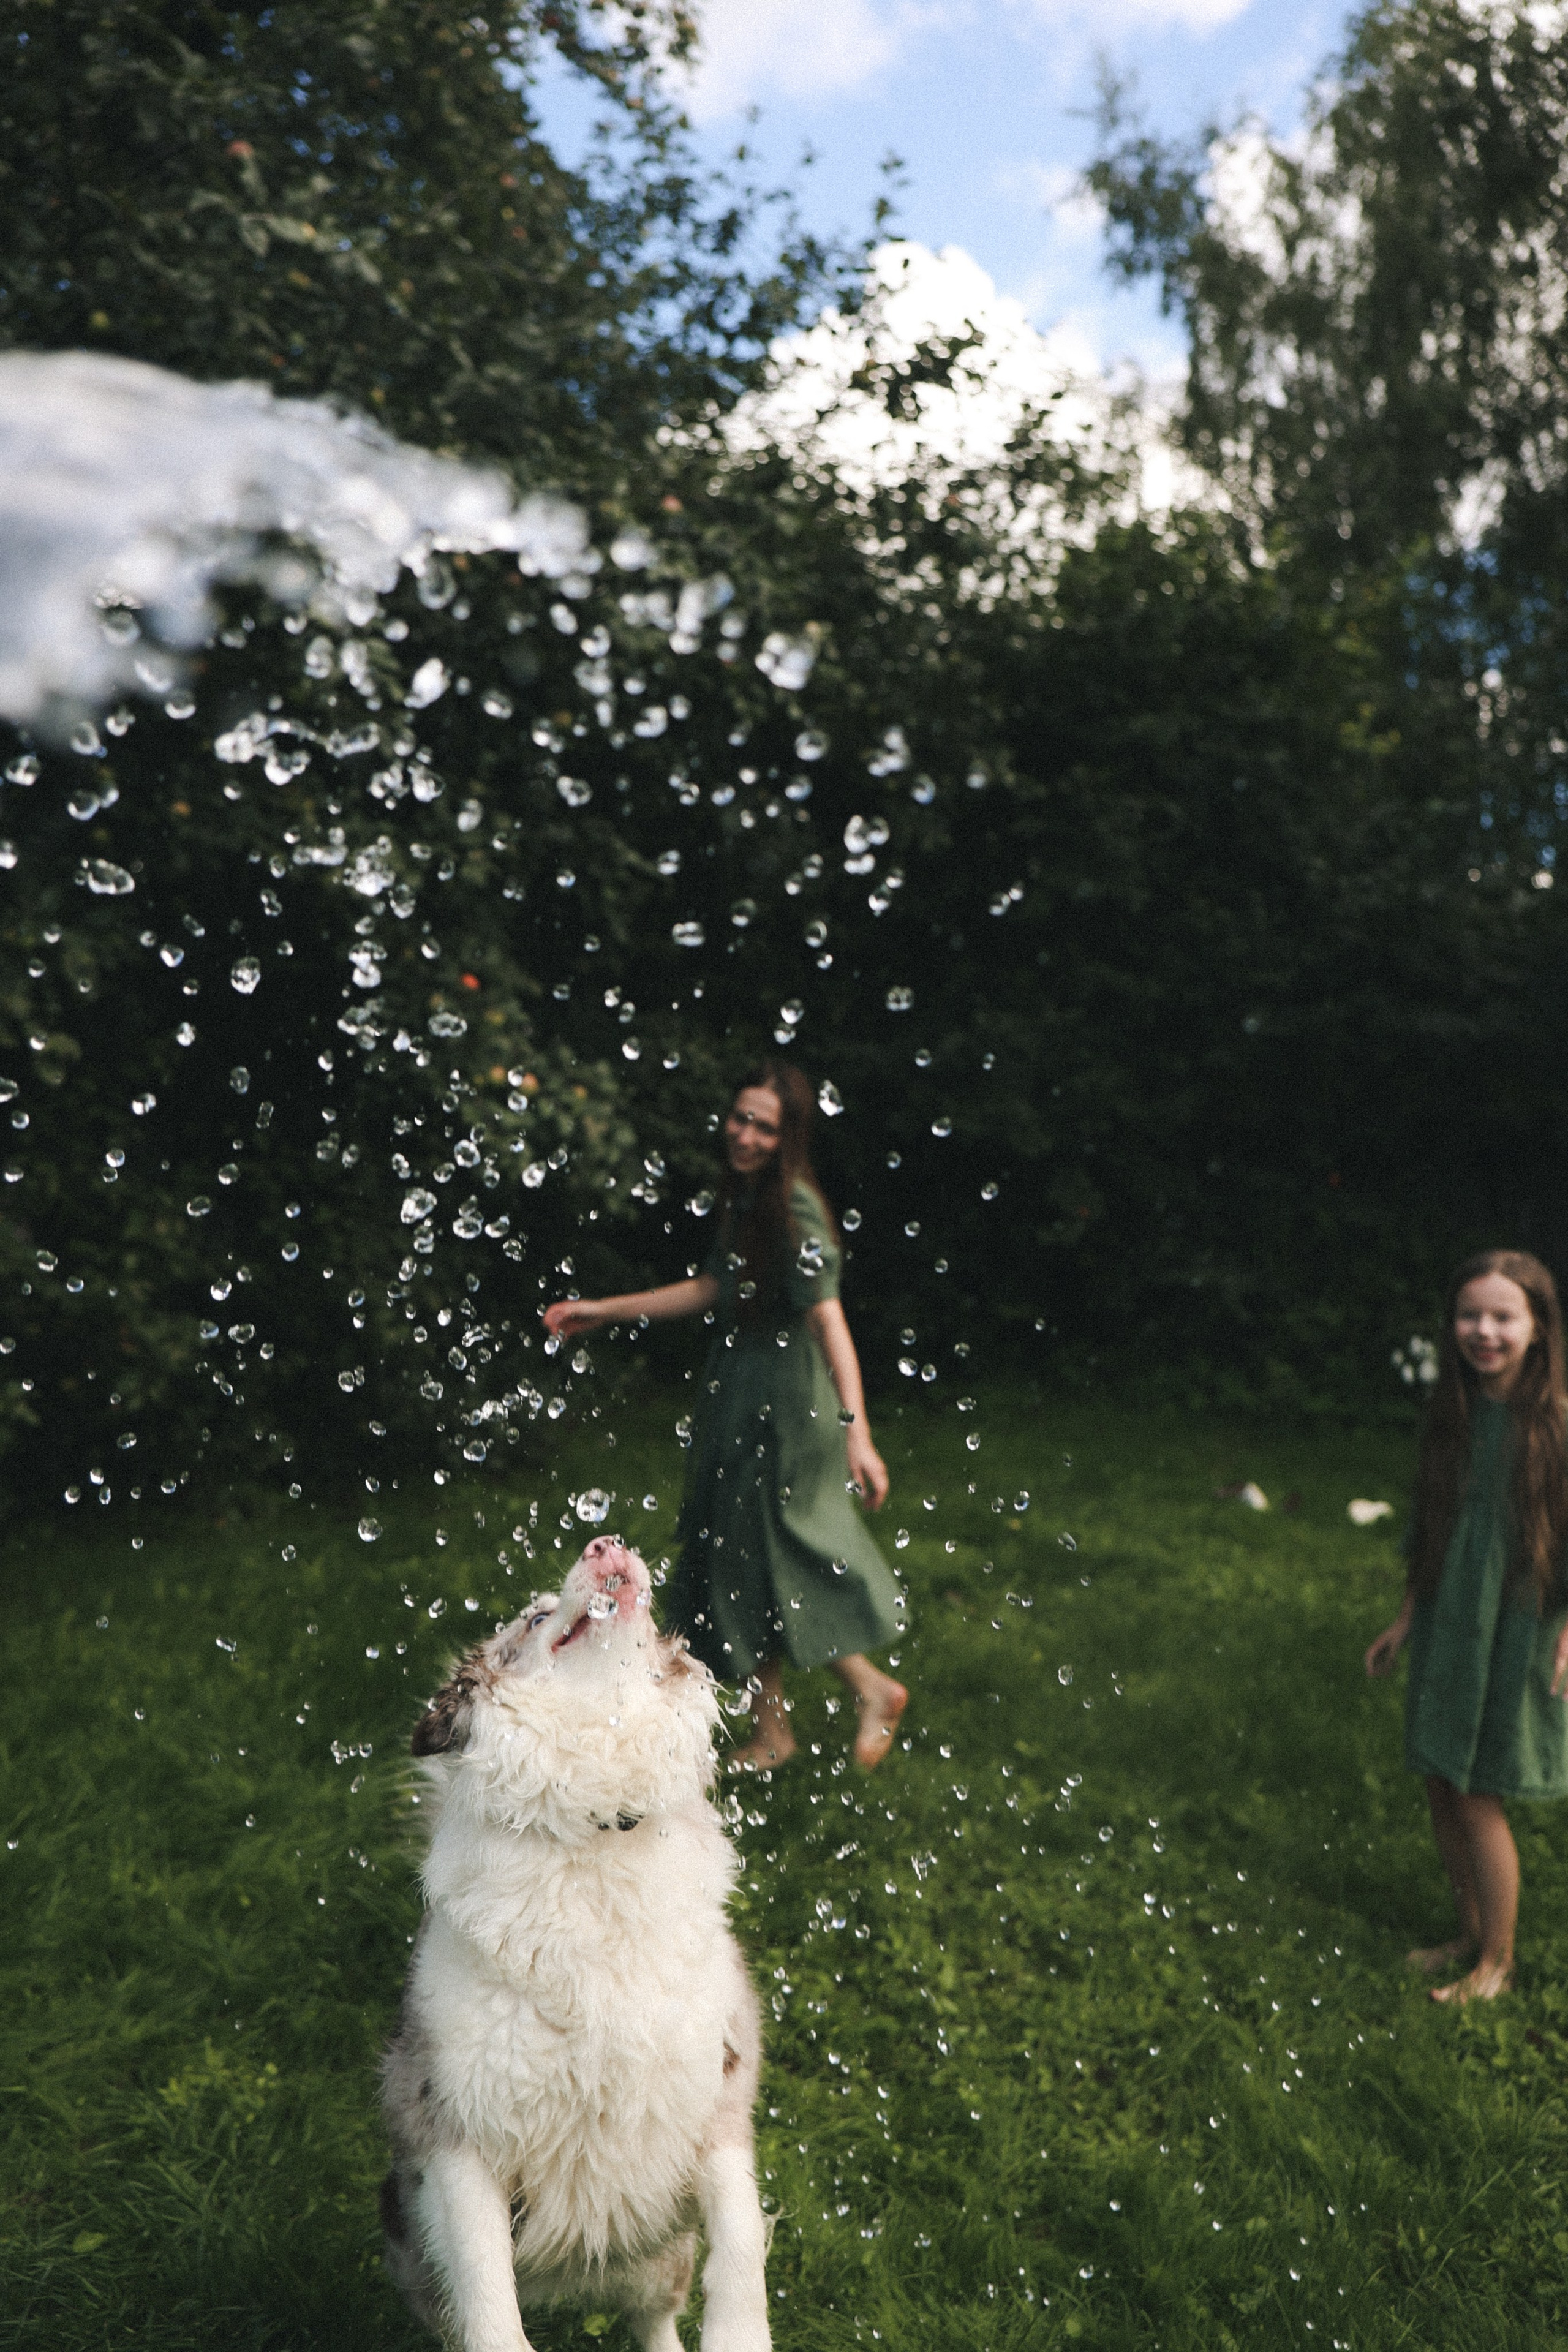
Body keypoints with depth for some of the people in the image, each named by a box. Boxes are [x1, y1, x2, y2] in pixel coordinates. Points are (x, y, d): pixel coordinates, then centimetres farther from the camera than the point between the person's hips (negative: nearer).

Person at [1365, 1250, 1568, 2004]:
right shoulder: (1452, 1413, 2)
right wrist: (1407, 1616, 14)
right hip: (1447, 1623, 5)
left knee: (1477, 1798, 2)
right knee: (1440, 1785, 12)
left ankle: (1497, 1961, 22)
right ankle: (1470, 1934, 32)